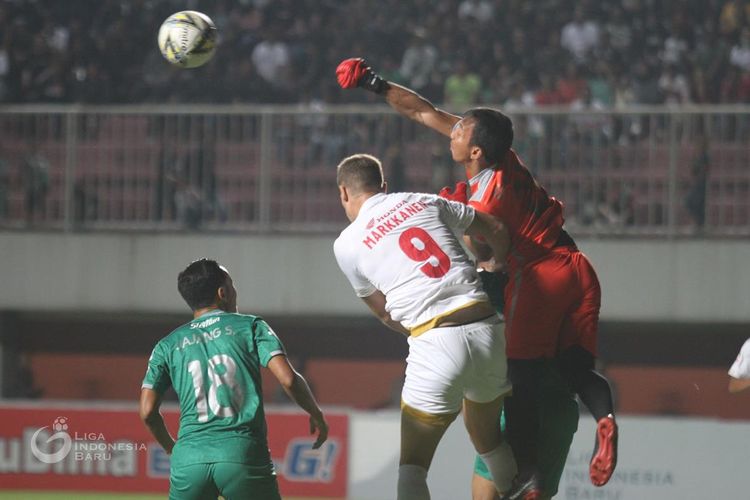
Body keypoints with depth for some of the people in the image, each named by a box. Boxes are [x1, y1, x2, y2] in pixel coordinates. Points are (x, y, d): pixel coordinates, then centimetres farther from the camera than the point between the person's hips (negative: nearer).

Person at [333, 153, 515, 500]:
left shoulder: (347, 244, 6)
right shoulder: (425, 202, 14)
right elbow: (497, 232, 24)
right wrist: (494, 264, 44)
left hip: (435, 344, -4)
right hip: (487, 327, 4)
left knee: (413, 463, 2)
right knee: (486, 435, 26)